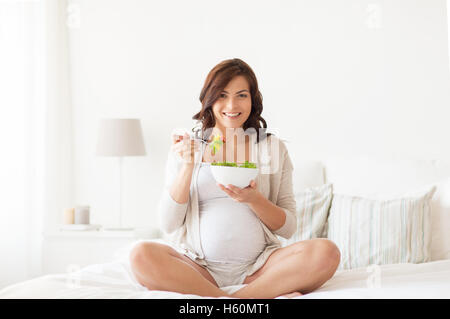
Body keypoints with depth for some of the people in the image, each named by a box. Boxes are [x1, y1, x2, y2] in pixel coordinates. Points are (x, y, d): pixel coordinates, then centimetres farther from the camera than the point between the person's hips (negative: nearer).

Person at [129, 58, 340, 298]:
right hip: (199, 267, 0)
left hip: (258, 268, 0)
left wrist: (254, 199, -11)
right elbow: (168, 225, 3)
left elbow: (288, 228, 8)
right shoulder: (186, 148, 10)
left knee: (326, 252, -26)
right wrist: (188, 166, -8)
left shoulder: (272, 148, 10)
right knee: (142, 255, -30)